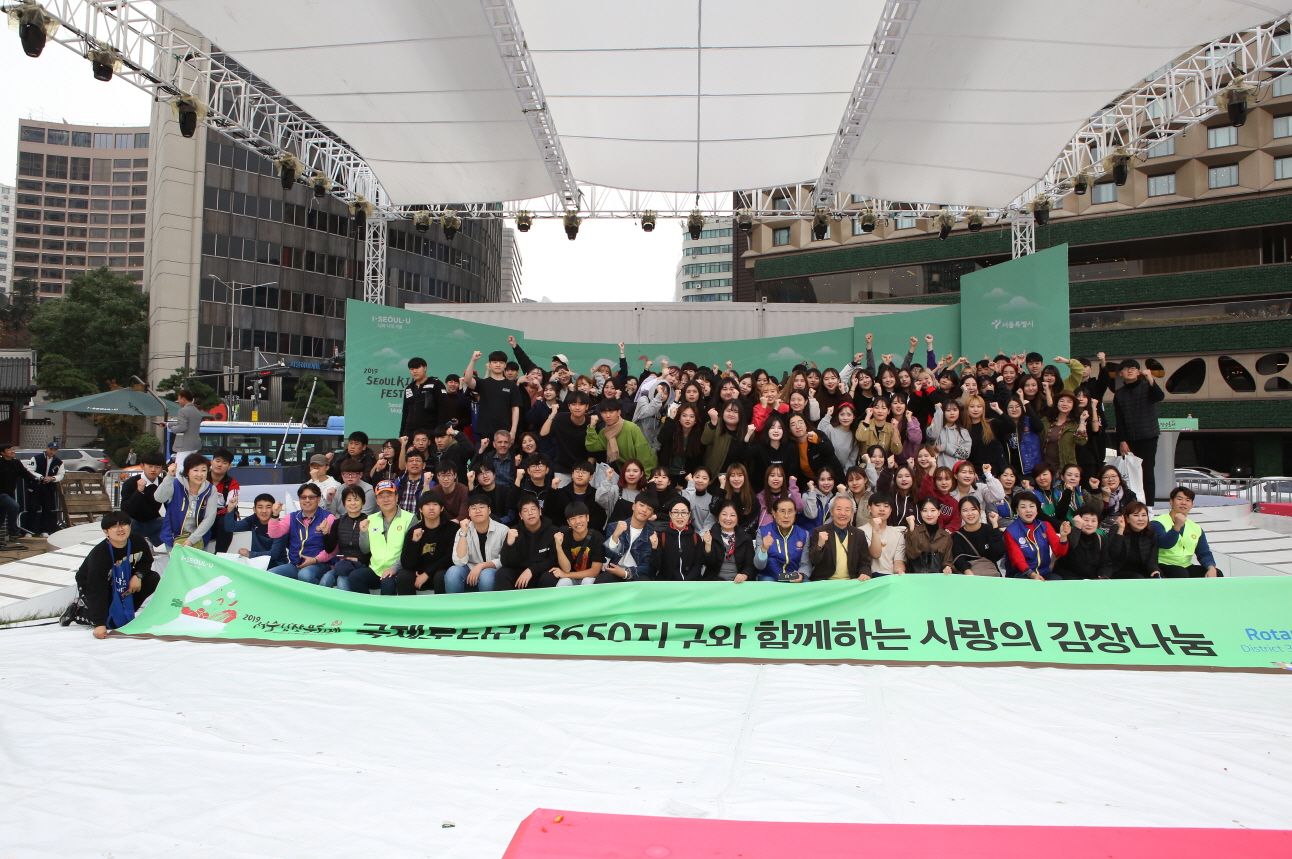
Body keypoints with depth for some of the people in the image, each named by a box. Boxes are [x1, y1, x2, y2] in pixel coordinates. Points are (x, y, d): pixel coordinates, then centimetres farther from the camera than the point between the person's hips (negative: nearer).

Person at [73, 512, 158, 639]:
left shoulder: (139, 544, -20)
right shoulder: (98, 555, -34)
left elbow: (146, 562, 3)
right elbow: (97, 592, -36)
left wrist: (138, 575, -23)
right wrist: (100, 624, -42)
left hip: (123, 582, 5)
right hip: (92, 586, -5)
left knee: (153, 580, -15)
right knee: (114, 622, -18)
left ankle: (126, 611, 2)